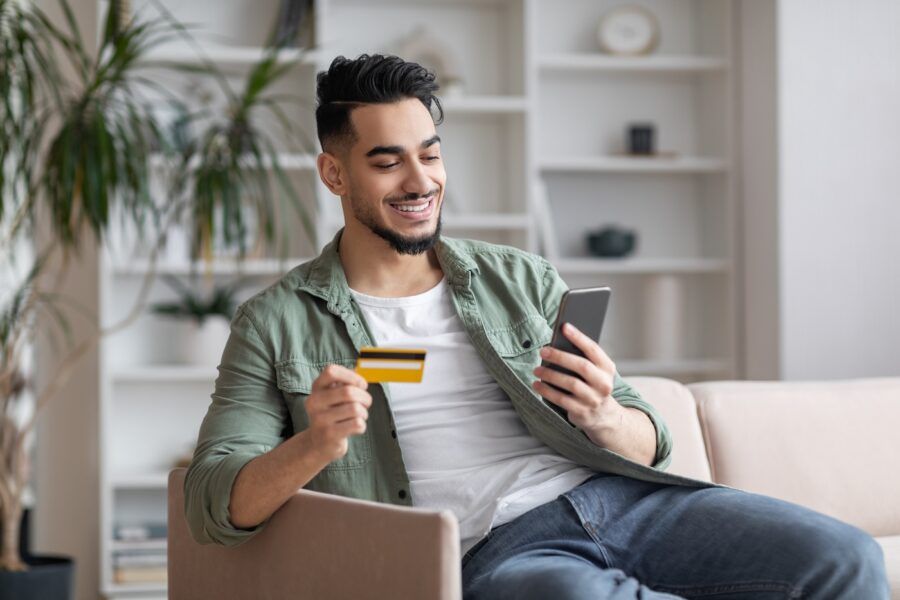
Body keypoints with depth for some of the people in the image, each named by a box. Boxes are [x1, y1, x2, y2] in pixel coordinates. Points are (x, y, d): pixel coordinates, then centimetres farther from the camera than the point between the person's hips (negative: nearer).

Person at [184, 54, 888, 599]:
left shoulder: (524, 280, 19)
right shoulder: (278, 323, 11)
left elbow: (651, 442, 16)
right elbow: (213, 503, 2)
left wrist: (601, 417, -9)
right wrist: (313, 447, -19)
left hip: (615, 496, 4)